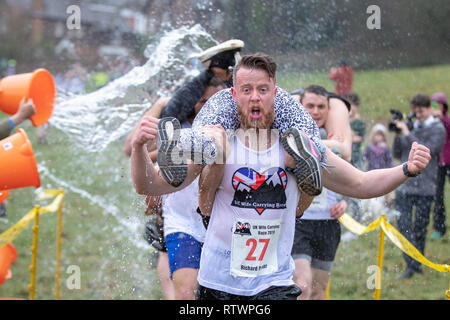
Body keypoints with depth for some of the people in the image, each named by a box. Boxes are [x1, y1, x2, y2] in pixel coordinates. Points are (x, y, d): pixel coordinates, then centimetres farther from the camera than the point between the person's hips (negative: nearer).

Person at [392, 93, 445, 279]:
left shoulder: (437, 129, -2)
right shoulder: (411, 126, 11)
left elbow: (428, 151, -18)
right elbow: (397, 154, 12)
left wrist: (407, 134, -17)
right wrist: (398, 136, -4)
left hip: (425, 187, -3)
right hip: (404, 185, 3)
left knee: (420, 228, 5)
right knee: (404, 225, -6)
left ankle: (417, 262, 19)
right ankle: (411, 265, -5)